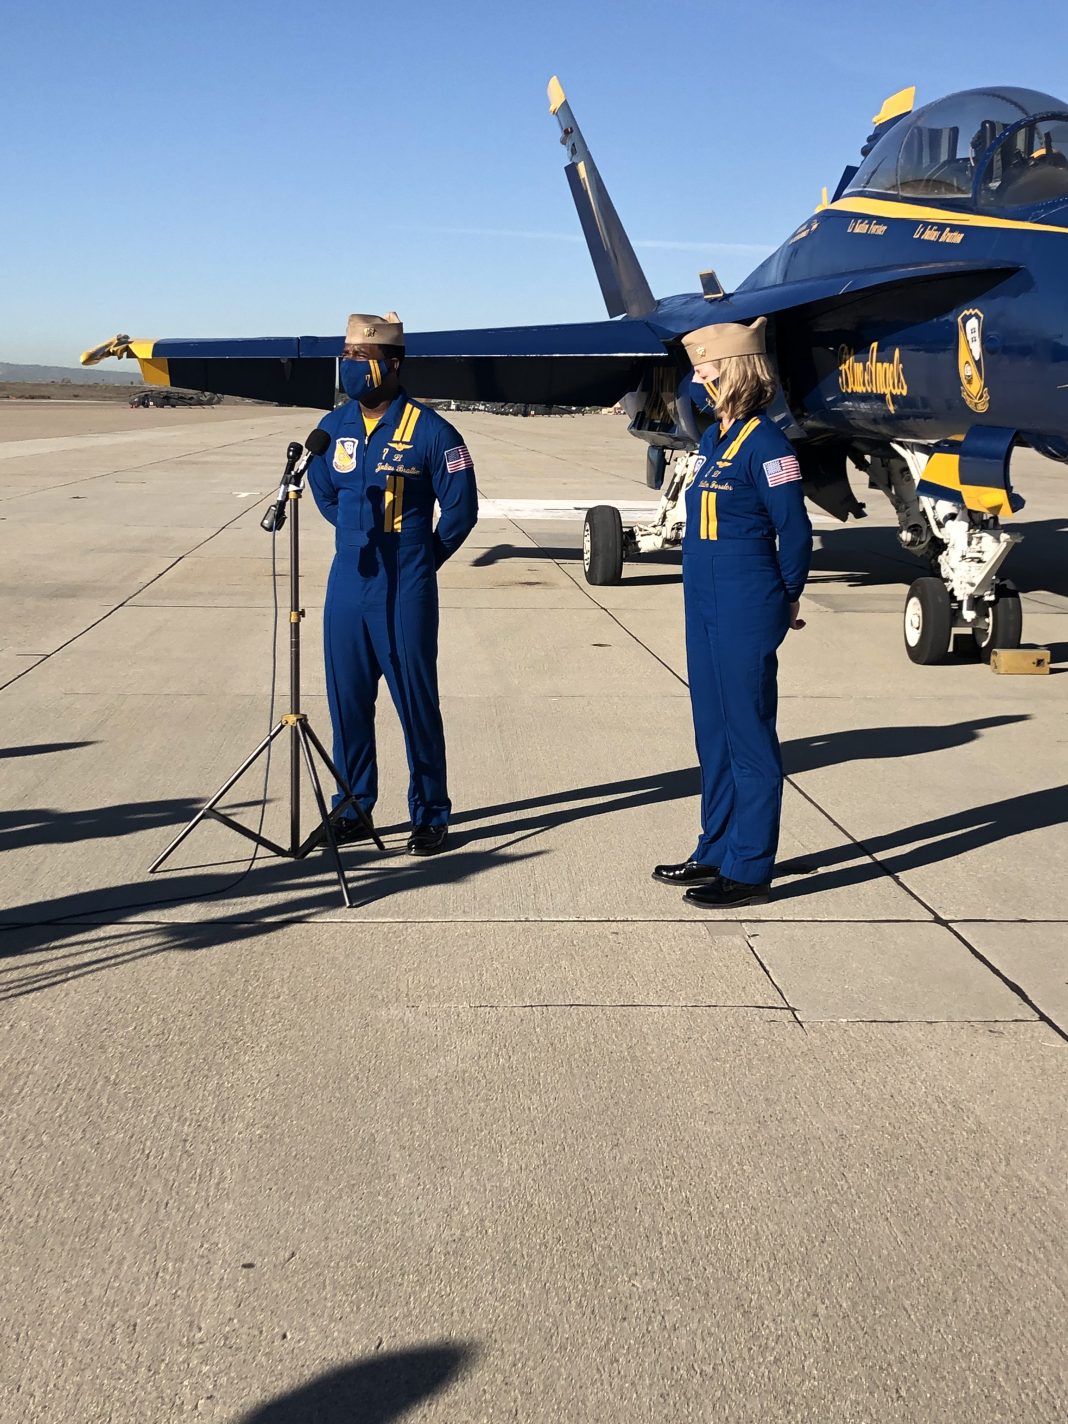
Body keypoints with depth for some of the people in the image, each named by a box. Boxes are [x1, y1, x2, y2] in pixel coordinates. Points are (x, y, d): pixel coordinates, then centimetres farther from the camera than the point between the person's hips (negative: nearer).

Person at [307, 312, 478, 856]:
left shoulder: (428, 431, -10)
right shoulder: (334, 427, 6)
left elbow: (460, 508, -2)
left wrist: (419, 560, 6)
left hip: (405, 593, -5)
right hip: (347, 585, 5)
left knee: (416, 702, 1)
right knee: (347, 700, 9)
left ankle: (430, 816, 12)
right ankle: (352, 810, 22)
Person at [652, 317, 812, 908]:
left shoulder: (765, 442, -14)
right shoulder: (714, 438, 12)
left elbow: (795, 532, -12)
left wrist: (785, 601, -1)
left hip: (746, 612, -9)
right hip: (706, 606, 9)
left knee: (749, 736, -1)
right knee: (713, 732, 16)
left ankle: (750, 870, 8)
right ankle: (716, 852, 28)